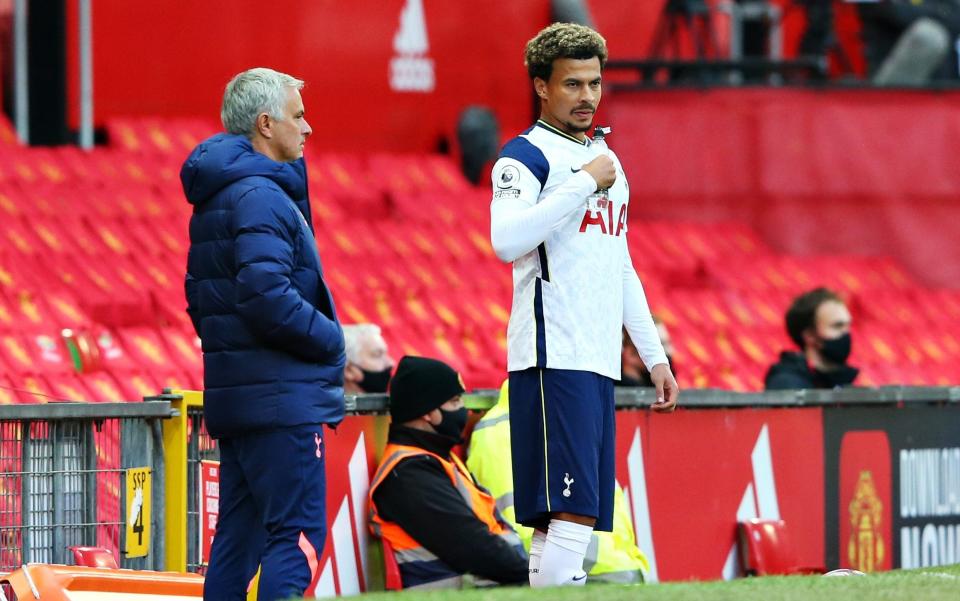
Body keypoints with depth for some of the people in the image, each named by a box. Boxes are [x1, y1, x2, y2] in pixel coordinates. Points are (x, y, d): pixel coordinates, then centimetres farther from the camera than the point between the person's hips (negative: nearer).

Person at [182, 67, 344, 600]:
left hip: (235, 394, 10)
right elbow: (269, 298, -24)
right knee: (298, 535, -11)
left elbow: (200, 299, 23)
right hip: (280, 396, -10)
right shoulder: (261, 197, -14)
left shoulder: (215, 197, 18)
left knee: (239, 536, 11)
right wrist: (332, 341, -11)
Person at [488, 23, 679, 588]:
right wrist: (585, 182, -17)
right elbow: (507, 241, -22)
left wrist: (655, 355, 23)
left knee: (557, 523, 5)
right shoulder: (526, 156, -4)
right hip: (553, 360, -8)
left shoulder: (607, 161, 21)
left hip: (600, 362, 8)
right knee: (573, 514, -17)